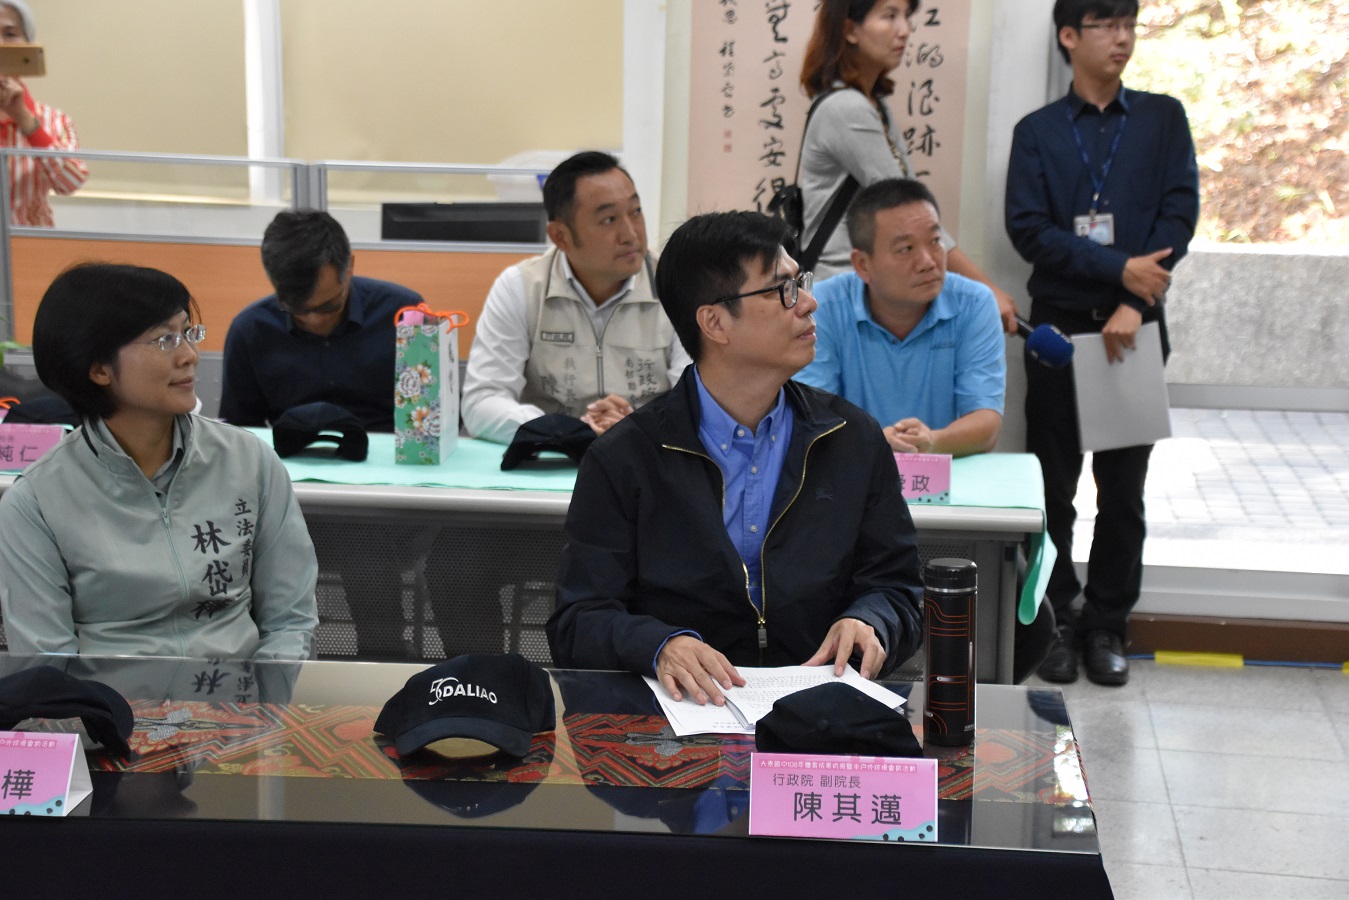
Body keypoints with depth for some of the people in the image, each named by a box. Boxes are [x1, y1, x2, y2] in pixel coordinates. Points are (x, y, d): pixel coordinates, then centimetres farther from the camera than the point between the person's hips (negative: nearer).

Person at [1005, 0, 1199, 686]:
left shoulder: (1163, 119, 8)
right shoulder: (1037, 131, 6)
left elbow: (1179, 213, -1)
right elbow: (1027, 228, -5)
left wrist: (1136, 303, -13)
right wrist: (1119, 269, -14)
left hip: (1133, 326, 1)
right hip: (1059, 325, 0)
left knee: (1124, 486, 3)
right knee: (1053, 485, 3)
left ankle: (1107, 625, 14)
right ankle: (1055, 621, 14)